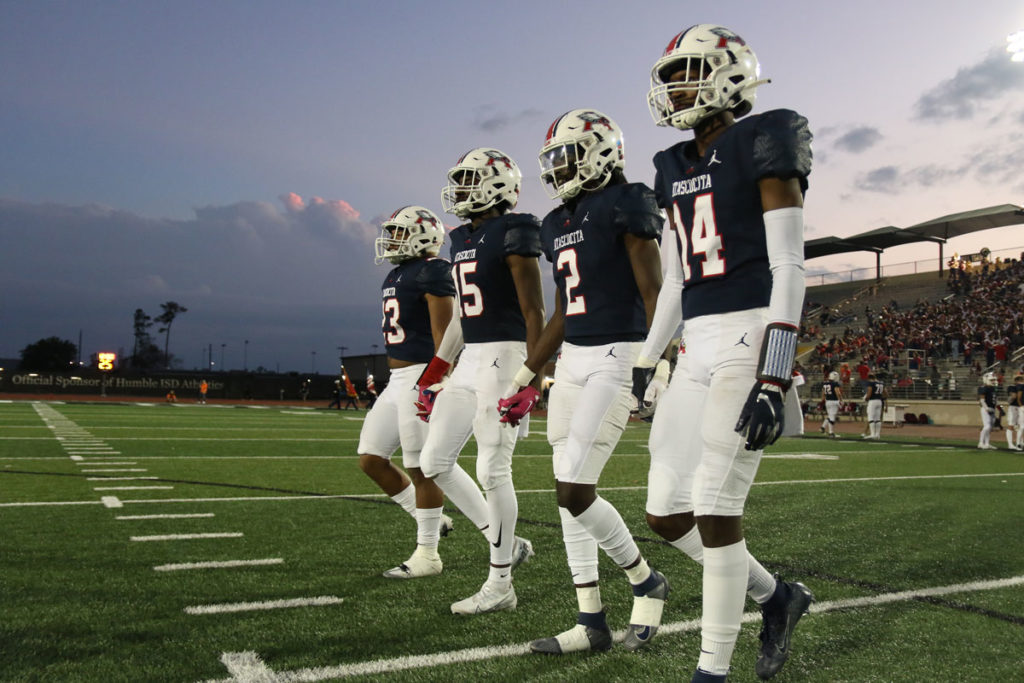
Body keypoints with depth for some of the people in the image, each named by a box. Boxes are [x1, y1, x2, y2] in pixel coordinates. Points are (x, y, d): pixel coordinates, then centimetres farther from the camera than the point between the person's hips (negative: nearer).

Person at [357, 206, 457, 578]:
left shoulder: (432, 273, -10)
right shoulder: (395, 276, 19)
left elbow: (443, 334, -16)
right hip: (397, 381, 10)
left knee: (421, 468, -3)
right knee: (371, 458, 9)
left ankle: (427, 555, 9)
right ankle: (431, 519, 22)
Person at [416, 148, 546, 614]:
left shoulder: (512, 235, -10)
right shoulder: (463, 240, 16)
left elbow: (533, 311, -13)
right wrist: (436, 370, 20)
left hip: (504, 357, -9)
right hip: (471, 361, 9)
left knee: (492, 471, -5)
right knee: (435, 462, 9)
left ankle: (500, 585, 11)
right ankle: (506, 544, 21)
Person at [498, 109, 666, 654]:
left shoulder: (626, 205, -7)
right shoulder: (557, 224, 17)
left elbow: (653, 293, -12)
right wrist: (525, 379, 22)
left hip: (618, 358, -8)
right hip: (572, 360, 9)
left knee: (574, 491, -11)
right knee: (567, 492, 7)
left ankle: (646, 583, 15)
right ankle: (591, 622, 18)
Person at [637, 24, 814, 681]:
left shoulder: (761, 146, -5)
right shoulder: (676, 169, 17)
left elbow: (788, 269, -12)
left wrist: (773, 381, -20)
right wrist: (645, 364, 20)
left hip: (750, 338, -8)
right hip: (698, 350, 8)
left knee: (715, 509, -6)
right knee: (666, 513, 7)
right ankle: (777, 594, 29)